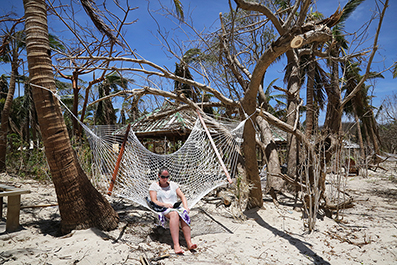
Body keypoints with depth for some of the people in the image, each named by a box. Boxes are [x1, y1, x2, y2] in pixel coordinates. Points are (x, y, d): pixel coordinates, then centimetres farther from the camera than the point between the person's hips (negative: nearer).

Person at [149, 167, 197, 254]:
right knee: (174, 214, -40)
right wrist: (164, 204, -19)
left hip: (176, 207, 3)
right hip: (163, 209, -3)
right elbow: (154, 201, 0)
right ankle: (176, 245, -51)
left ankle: (189, 243, -45)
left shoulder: (173, 184, 23)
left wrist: (185, 207, -2)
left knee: (184, 214, -34)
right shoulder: (154, 186, 12)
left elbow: (182, 196, 18)